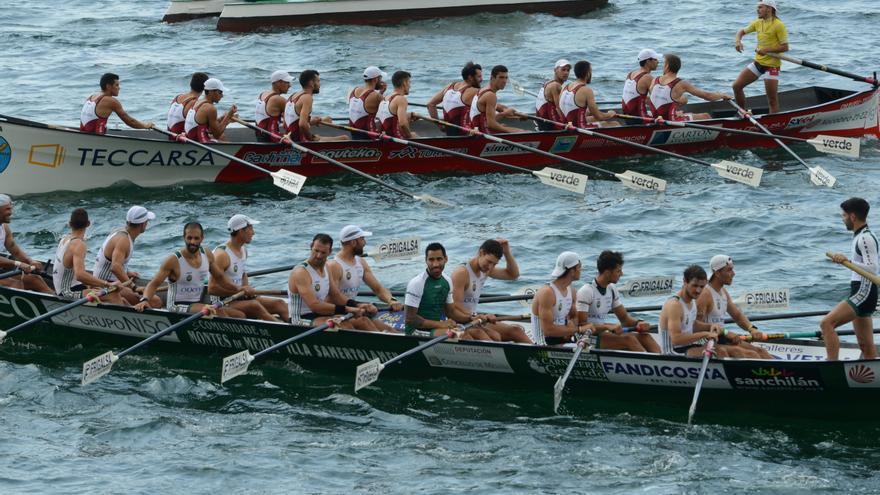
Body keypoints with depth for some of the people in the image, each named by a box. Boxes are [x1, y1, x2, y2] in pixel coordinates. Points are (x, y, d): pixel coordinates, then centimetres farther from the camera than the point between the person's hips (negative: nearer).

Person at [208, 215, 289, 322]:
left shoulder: (243, 250, 12)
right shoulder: (222, 254, -17)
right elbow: (212, 288, -20)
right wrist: (238, 289, -20)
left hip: (239, 298, 9)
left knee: (279, 303, -7)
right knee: (254, 305, -35)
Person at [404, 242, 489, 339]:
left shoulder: (446, 281, 9)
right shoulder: (417, 283, -15)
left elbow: (451, 311, 19)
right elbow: (410, 318, -17)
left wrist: (471, 318, 0)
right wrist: (439, 324, -22)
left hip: (438, 327, 8)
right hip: (418, 331, -8)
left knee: (476, 331, -11)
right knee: (463, 335, -26)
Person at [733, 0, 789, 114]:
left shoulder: (778, 25, -15)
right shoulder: (758, 23, 6)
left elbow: (785, 47, -16)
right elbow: (741, 31, 18)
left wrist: (767, 50, -24)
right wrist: (738, 41, -4)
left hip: (771, 66, -7)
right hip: (757, 63, 7)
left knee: (772, 100, -2)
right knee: (737, 86, 3)